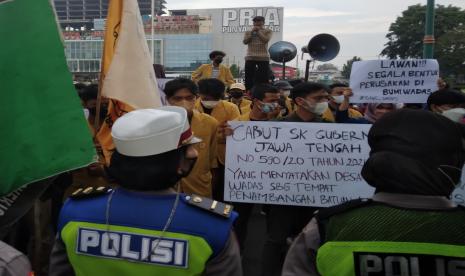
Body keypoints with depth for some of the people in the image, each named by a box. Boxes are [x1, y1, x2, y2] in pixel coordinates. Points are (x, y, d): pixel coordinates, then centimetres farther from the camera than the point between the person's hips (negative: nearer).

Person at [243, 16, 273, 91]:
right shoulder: (248, 32, 13)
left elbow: (266, 40, -11)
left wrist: (259, 31, -6)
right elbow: (245, 41, -1)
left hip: (263, 58, -2)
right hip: (250, 58, 2)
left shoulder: (268, 31, 6)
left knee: (263, 78, -2)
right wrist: (252, 32, -6)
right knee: (249, 78, 3)